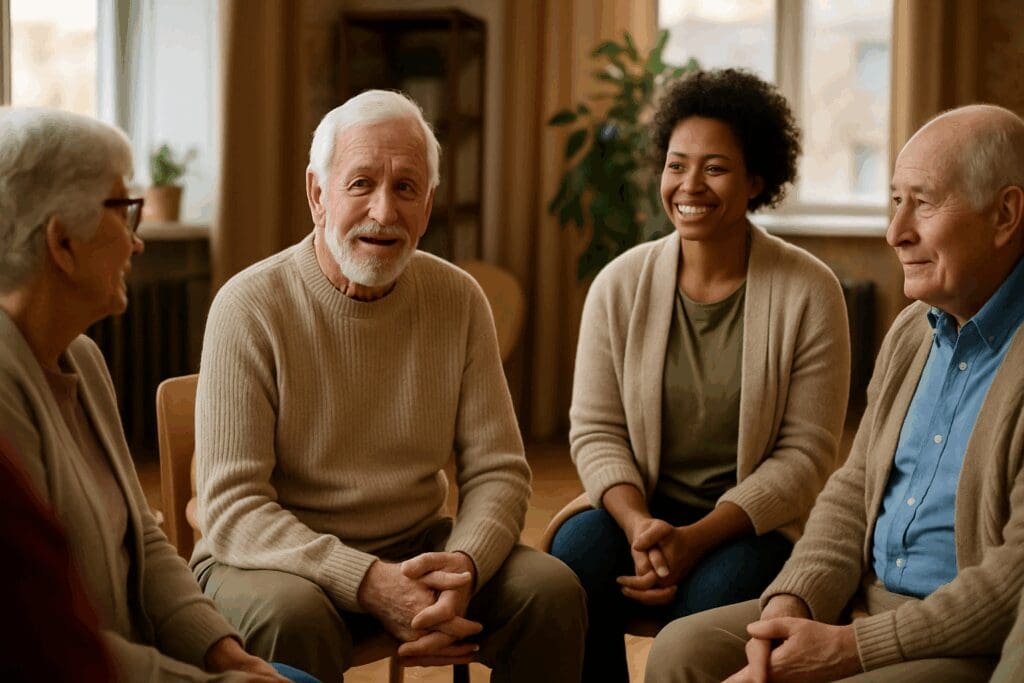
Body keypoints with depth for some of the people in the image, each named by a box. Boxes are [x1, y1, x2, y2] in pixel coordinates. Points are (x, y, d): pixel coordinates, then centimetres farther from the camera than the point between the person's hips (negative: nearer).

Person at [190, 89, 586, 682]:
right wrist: (371, 583, -31)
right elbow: (233, 508, -18)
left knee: (553, 591, -18)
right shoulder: (250, 306, -13)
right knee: (292, 616, -36)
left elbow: (497, 471, -1)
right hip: (278, 557, -4)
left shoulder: (458, 299, 0)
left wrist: (463, 565, -23)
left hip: (415, 547, 4)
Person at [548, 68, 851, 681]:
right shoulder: (620, 285, 2)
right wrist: (638, 525, -17)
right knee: (571, 561, -28)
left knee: (713, 594, -33)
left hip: (754, 522, -2)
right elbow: (596, 430, 2)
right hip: (637, 508, 2)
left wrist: (697, 538, -18)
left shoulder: (810, 292, -5)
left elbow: (806, 453, -7)